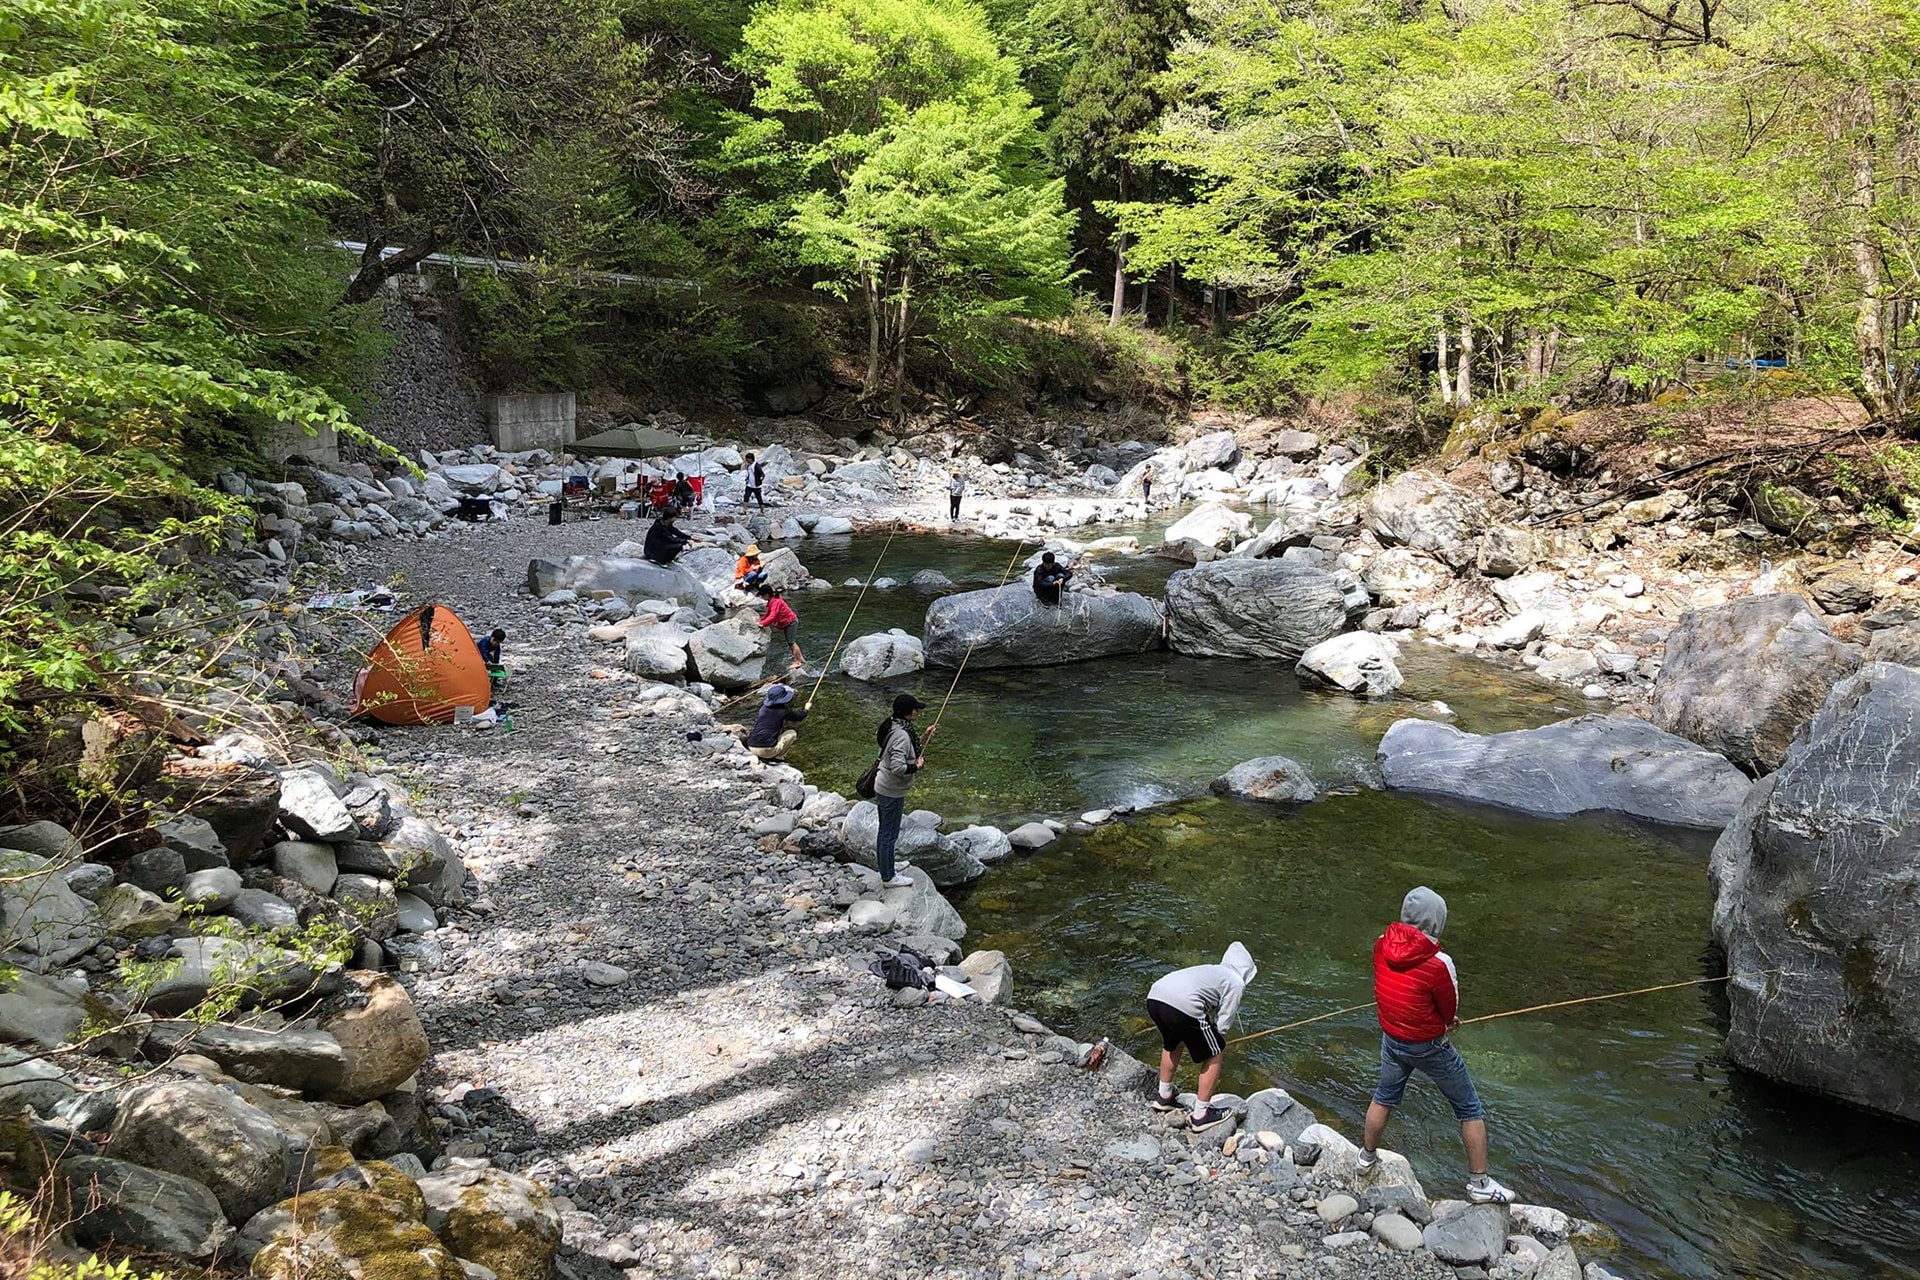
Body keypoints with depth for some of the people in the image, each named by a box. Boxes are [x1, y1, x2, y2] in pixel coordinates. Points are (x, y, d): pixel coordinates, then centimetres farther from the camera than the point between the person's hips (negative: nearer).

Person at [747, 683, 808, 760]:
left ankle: (757, 756, 19)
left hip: (752, 748, 6)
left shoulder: (763, 708, 10)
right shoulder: (783, 712, -3)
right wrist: (805, 710, 38)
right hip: (767, 750, -6)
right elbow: (798, 717, 15)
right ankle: (778, 757, 8)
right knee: (793, 733, 12)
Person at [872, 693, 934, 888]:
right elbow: (897, 767, -34)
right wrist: (917, 766, -18)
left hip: (883, 786, 10)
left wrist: (923, 740, 8)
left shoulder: (893, 727, 3)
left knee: (886, 830, 24)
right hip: (892, 791, -10)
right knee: (889, 833, 4)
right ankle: (889, 877, 17)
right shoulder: (901, 735, -27)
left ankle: (886, 865, 41)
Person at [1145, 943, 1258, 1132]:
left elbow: (1208, 1016, 39)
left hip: (1153, 997, 8)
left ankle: (1164, 1097, 47)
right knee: (1214, 1056, 13)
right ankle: (1200, 1115, 19)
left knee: (1172, 1044, 36)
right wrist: (1219, 1048, 25)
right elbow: (1223, 1023, 11)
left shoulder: (1210, 971, 36)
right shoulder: (1236, 982, 15)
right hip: (1183, 1006, -8)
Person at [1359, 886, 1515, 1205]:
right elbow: (1450, 1012, -15)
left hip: (1392, 1040, 5)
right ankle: (1479, 1184, 23)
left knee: (1385, 1097, 28)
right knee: (1470, 1109, 15)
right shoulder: (1439, 963, -30)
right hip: (1429, 1046, -5)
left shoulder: (1382, 945, -13)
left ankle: (1367, 1156, 46)